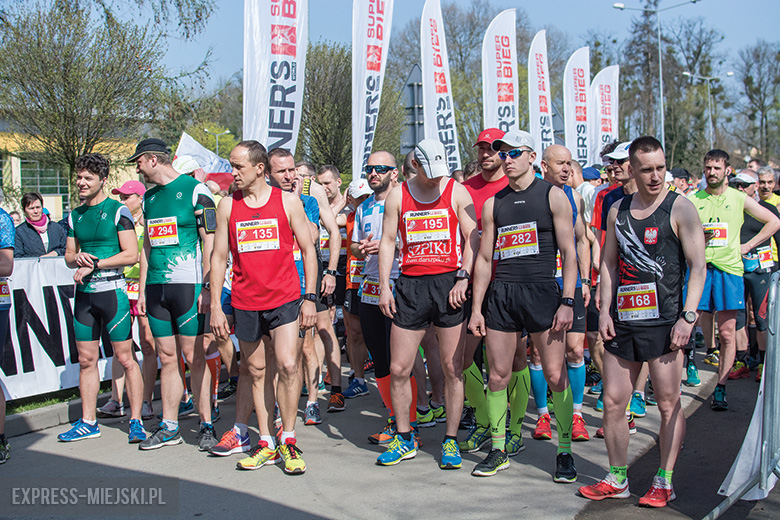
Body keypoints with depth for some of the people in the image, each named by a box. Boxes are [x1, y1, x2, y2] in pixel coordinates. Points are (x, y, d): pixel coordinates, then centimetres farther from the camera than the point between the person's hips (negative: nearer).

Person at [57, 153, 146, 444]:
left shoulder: (118, 211, -4)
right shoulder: (75, 216, 15)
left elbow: (131, 255, -11)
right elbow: (69, 255, 20)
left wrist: (93, 265, -13)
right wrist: (77, 258, -4)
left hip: (112, 291, -6)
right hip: (83, 294, 6)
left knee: (125, 359, -4)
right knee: (86, 360, 10)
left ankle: (136, 421, 4)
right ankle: (88, 423, 19)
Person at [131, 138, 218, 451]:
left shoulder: (194, 190, -4)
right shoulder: (149, 197, 16)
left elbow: (209, 241, -7)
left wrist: (208, 287, -13)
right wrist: (142, 290, 16)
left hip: (187, 285, -6)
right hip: (156, 287, 6)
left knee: (194, 358, -3)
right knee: (167, 359, 9)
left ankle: (206, 425, 7)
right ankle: (169, 427, 17)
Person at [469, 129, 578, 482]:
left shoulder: (552, 196, 3)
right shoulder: (493, 204, 13)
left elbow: (569, 252, -1)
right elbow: (484, 258, 15)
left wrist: (567, 301, -10)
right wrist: (476, 308, 9)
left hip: (541, 291, -3)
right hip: (500, 294, 4)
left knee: (555, 374, -3)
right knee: (497, 375, 5)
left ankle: (564, 450, 11)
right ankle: (498, 450, 18)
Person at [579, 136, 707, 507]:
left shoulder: (679, 208, -3)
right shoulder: (618, 210, 11)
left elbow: (698, 266, -6)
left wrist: (687, 317, -14)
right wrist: (605, 310, 7)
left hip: (664, 321, -5)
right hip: (622, 322, 5)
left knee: (668, 403, 2)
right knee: (612, 402, 7)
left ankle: (664, 482, 15)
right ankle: (617, 479, 20)